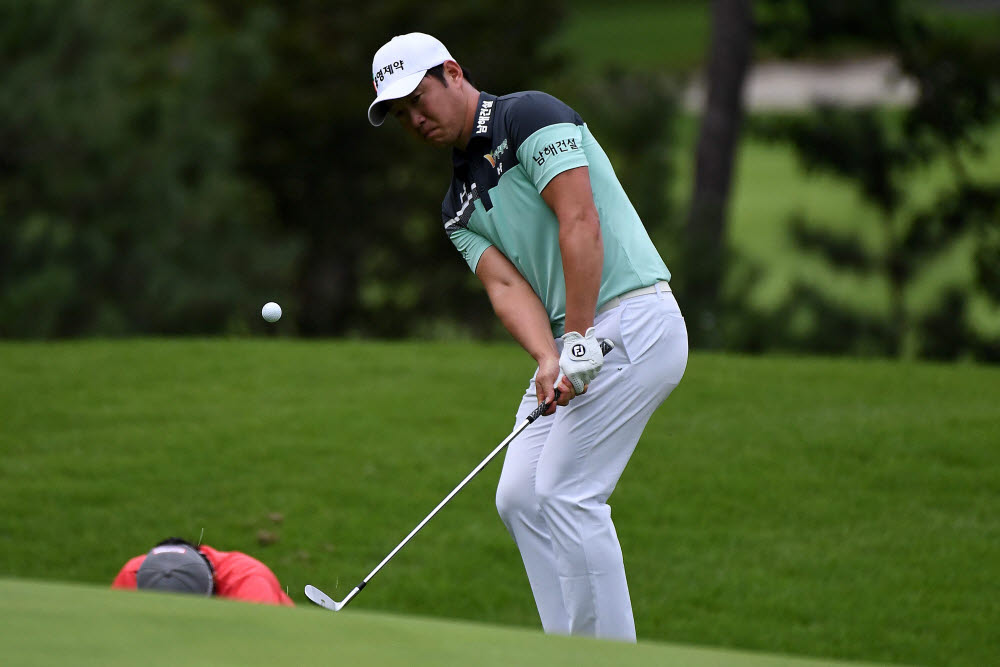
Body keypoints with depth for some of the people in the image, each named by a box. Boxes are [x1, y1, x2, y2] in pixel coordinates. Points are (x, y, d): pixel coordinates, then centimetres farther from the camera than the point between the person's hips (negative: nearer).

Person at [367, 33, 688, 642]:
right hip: (574, 344, 9)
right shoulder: (460, 206, 18)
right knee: (520, 496, 6)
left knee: (567, 493, -13)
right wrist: (548, 361, -17)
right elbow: (507, 285, 2)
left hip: (633, 321, -9)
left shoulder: (529, 117, -6)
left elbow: (580, 222, -17)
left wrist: (580, 340, -22)